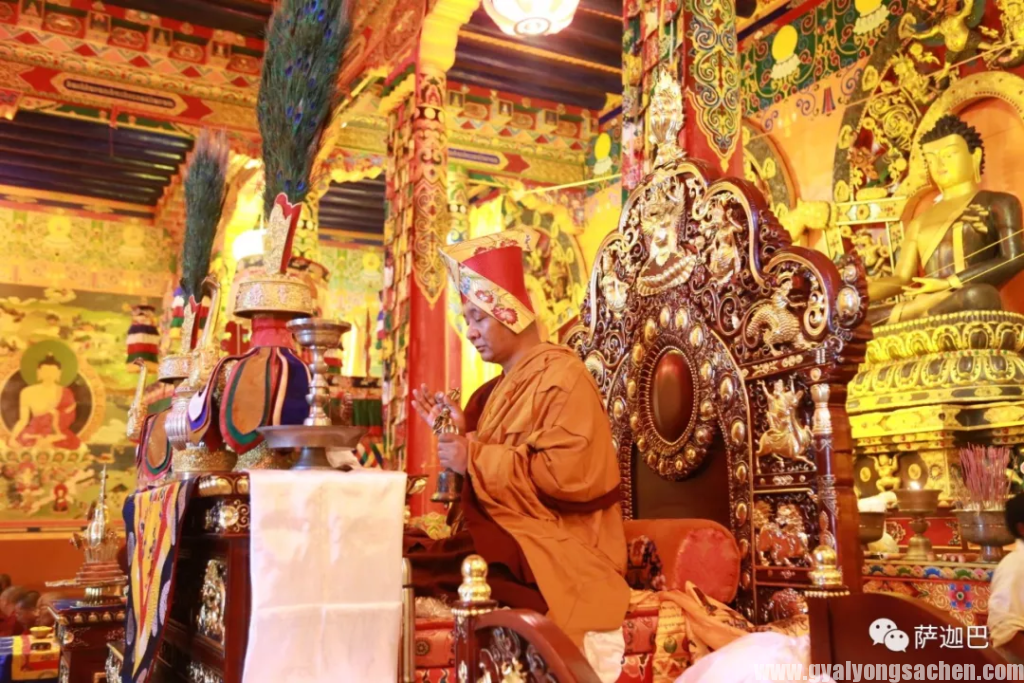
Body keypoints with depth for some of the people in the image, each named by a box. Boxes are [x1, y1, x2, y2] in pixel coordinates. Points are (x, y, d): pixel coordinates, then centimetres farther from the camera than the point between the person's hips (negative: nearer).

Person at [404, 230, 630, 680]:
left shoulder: (561, 375, -7)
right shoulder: (497, 389, 16)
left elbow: (570, 474, -20)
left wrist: (475, 458, -16)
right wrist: (458, 434, 4)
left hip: (550, 547, -8)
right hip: (501, 536, 8)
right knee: (405, 544, -15)